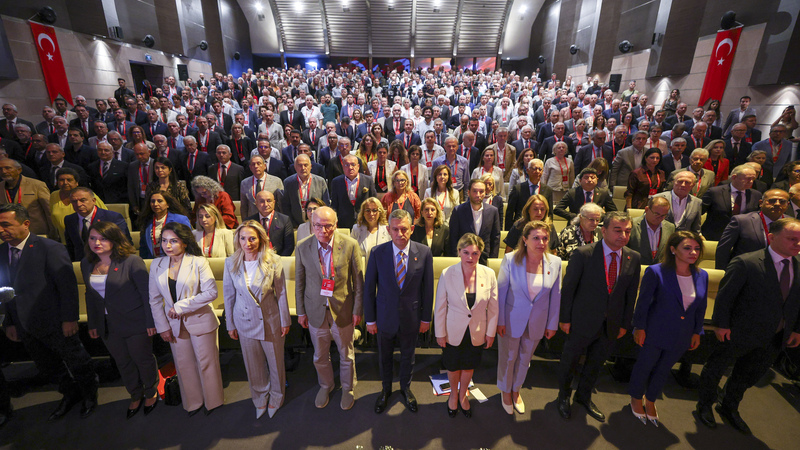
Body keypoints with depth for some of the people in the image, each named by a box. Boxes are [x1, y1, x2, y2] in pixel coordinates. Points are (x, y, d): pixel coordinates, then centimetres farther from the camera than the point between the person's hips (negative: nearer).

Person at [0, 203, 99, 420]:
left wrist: (69, 318, -18)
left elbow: (67, 285, -18)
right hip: (25, 328, 7)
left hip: (55, 324, -6)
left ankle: (89, 395, 36)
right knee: (48, 367, 22)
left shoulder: (50, 248, -18)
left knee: (77, 362, 12)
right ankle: (70, 394, 45)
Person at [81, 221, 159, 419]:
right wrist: (92, 324, 13)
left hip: (135, 324, -6)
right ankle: (136, 396, 42)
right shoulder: (86, 264, 2)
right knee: (123, 363, 20)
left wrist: (151, 322, -15)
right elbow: (90, 295, 12)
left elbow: (147, 293, -16)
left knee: (143, 360, 12)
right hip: (108, 326, 6)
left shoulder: (131, 261, -19)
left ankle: (151, 393, 38)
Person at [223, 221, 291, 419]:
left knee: (276, 362, 16)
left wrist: (285, 321, -3)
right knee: (253, 365, 18)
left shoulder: (273, 261, -15)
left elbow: (281, 293, -7)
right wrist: (230, 324, 6)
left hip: (270, 321, -2)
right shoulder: (231, 263, -8)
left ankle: (276, 398, 42)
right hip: (245, 322, 2)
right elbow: (229, 295, 2)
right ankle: (260, 399, 44)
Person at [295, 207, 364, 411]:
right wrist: (301, 312, 5)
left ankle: (347, 389, 45)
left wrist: (357, 310, -4)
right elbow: (299, 283, 0)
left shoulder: (350, 245, -17)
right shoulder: (302, 248, -11)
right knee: (320, 356, 21)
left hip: (342, 310, -1)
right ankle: (325, 386, 50)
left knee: (346, 355, 18)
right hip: (315, 311, 2)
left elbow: (358, 281, -8)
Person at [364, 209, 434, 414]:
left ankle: (405, 388, 51)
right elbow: (369, 288, -7)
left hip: (411, 316, 0)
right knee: (384, 356, 22)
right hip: (385, 316, 0)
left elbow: (428, 288, -5)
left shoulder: (424, 253, -15)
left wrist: (426, 318, -1)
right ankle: (386, 389, 50)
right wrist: (370, 319, -4)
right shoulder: (377, 253, -16)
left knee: (408, 356, 22)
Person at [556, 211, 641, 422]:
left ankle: (584, 396, 49)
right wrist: (565, 318, -9)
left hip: (611, 325, 4)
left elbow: (631, 294, 4)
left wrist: (625, 324, 7)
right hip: (583, 322, -4)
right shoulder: (583, 254, -19)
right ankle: (563, 397, 43)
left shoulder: (633, 258, -5)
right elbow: (568, 288, -13)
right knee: (569, 361, 16)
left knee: (596, 363, 23)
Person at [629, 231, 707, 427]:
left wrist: (697, 332, 10)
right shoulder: (656, 272, -21)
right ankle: (636, 399, 41)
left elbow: (700, 308, 6)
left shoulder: (702, 275, -5)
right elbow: (643, 302, -14)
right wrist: (640, 328, -10)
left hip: (681, 337, 5)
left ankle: (650, 401, 45)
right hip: (654, 333, -4)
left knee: (663, 370, 21)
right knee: (644, 366, 15)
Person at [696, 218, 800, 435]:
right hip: (741, 333, -6)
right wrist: (721, 324, -15)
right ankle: (704, 406, 36)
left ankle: (730, 408, 47)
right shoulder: (745, 263, -21)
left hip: (775, 339, 6)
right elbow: (725, 294, -16)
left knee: (748, 376, 23)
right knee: (715, 369, 12)